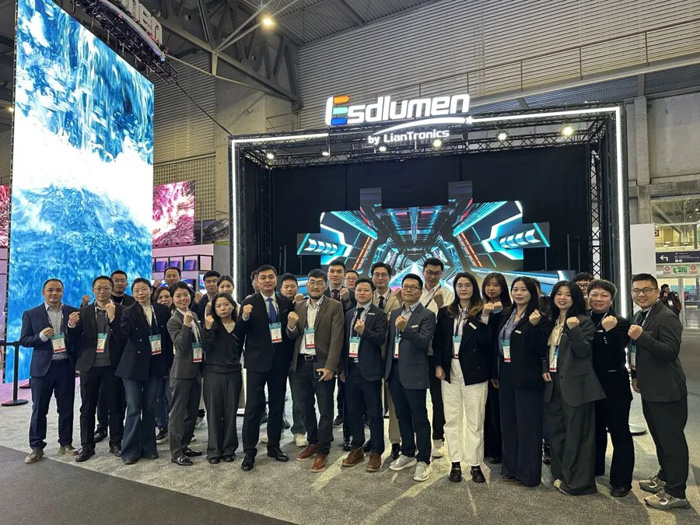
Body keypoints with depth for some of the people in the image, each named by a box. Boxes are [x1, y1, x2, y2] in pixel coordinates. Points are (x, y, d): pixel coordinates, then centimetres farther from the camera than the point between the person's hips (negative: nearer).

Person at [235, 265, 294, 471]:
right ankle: (249, 451, 14)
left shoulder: (286, 302, 4)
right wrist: (244, 317, -27)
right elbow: (239, 334, -10)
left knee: (277, 405, 14)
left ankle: (274, 446, 28)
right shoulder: (249, 303, -6)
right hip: (257, 362, -4)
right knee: (254, 406, 0)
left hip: (280, 361, 4)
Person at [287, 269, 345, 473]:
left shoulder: (334, 306, -5)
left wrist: (330, 366, -18)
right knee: (306, 408, 17)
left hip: (322, 364, -5)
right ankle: (312, 443, 36)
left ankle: (323, 451, 19)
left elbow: (336, 339, -11)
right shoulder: (298, 306, 9)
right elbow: (292, 336, 9)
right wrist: (291, 325, -14)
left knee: (325, 410, 5)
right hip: (300, 364, 5)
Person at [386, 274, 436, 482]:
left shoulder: (427, 315, -7)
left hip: (414, 373, -6)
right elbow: (389, 340, 13)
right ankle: (407, 453, 31)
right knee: (402, 416, 17)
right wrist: (387, 365, 9)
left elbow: (424, 342, -20)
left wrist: (405, 328, -32)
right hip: (394, 371, 6)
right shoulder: (395, 313, 12)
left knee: (419, 418, 3)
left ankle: (423, 460, 15)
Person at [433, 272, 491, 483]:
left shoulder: (482, 311, -3)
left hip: (474, 372, -3)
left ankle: (475, 464, 17)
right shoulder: (445, 312, 7)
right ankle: (455, 463, 21)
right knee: (451, 420, 10)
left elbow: (485, 341, -12)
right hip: (449, 372, 3)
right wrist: (438, 365, 0)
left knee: (475, 421, 5)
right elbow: (438, 340, 9)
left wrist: (485, 316, -22)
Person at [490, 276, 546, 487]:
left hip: (527, 379, -7)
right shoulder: (506, 315, 10)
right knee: (508, 423, 15)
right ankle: (511, 468, 28)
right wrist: (496, 373, 13)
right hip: (506, 377, 7)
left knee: (527, 426, 3)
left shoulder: (538, 317, -9)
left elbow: (540, 349, -16)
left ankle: (528, 473, 15)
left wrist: (535, 325, -29)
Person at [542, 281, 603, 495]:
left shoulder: (584, 321, -7)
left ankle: (577, 480, 12)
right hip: (553, 382, 7)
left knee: (576, 432, 1)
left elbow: (583, 351, -16)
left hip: (575, 383, -7)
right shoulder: (552, 322, 12)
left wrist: (574, 328, -28)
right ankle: (561, 474, 27)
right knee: (556, 430, 14)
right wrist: (544, 369, 4)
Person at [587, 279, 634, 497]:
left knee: (618, 431, 5)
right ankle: (594, 469, 38)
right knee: (595, 429, 20)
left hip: (614, 385, -5)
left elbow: (617, 355, -22)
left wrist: (610, 331, -34)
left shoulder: (619, 323, -10)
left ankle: (621, 480, 17)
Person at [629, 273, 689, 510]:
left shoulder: (666, 317, -18)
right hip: (650, 390, 9)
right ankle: (665, 477, 38)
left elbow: (671, 351, -27)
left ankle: (676, 493, 12)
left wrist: (642, 336, -36)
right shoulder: (640, 316, 11)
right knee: (660, 438, 22)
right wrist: (636, 375, 16)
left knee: (672, 440, 1)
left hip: (667, 391, -9)